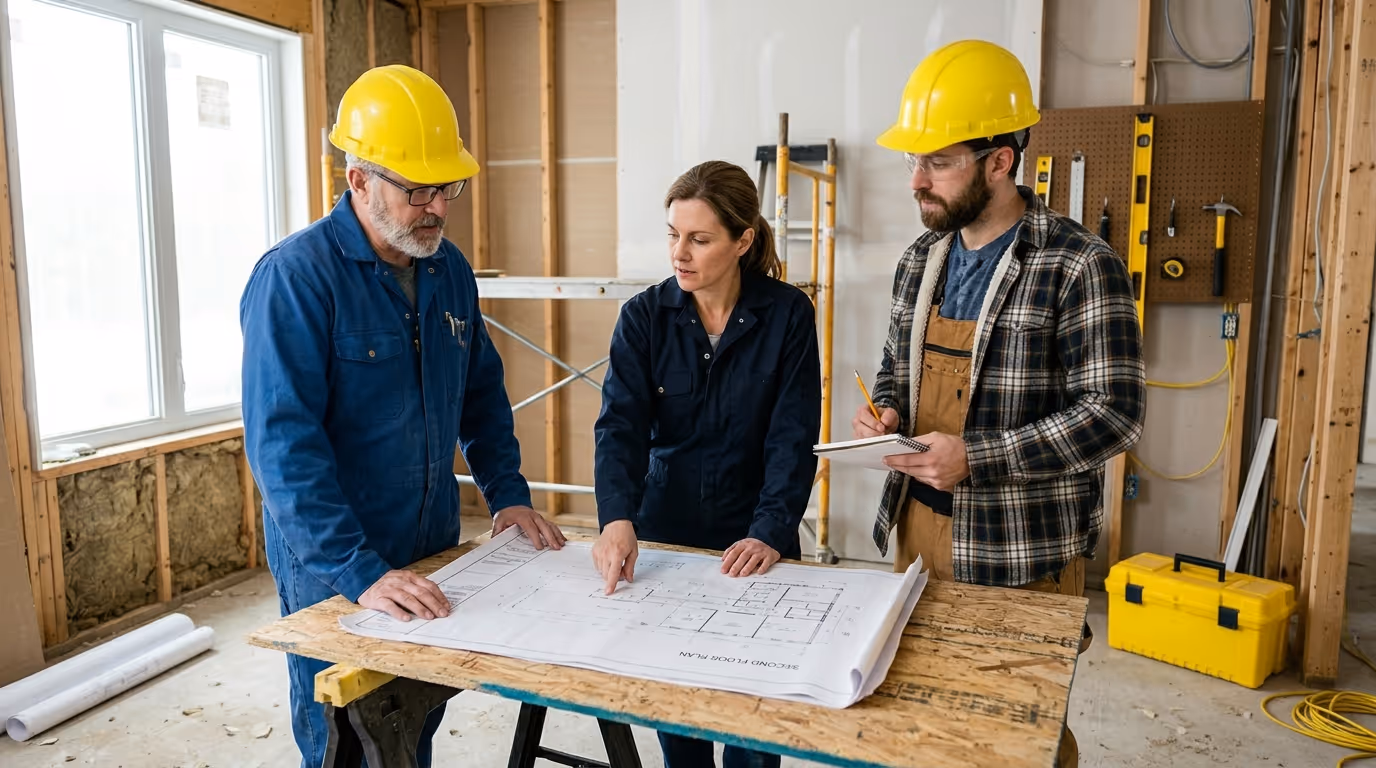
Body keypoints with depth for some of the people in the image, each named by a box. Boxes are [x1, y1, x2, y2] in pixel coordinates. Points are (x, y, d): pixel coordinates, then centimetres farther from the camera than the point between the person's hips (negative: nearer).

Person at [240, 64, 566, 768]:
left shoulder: (449, 269, 1)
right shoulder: (296, 276, -20)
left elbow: (482, 391, 12)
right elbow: (282, 442, -26)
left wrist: (507, 493, 3)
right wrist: (360, 573, -31)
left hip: (435, 554, 6)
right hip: (333, 573, -6)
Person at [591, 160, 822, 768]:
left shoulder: (787, 315, -9)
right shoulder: (644, 317, -5)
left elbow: (793, 436, -12)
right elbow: (621, 425, -14)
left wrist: (771, 532, -24)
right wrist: (618, 519, -30)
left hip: (755, 542, -1)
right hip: (664, 533, 2)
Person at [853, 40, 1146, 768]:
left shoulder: (1079, 266, -14)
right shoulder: (921, 260, 7)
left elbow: (1114, 412, -17)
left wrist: (976, 458, -24)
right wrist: (886, 411, -5)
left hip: (1020, 548, -6)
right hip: (917, 526, 6)